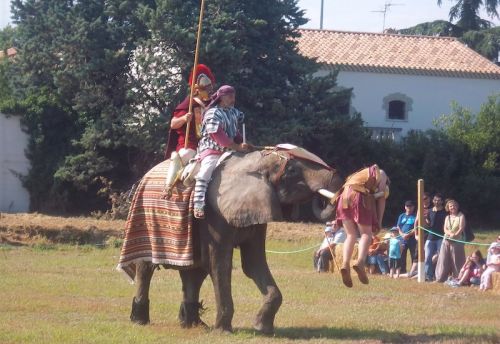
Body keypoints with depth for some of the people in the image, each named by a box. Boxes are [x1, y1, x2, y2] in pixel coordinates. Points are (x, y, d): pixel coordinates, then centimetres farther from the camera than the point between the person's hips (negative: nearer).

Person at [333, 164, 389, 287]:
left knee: (351, 235, 10)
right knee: (366, 234, -1)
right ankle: (360, 262, -28)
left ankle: (345, 264, -12)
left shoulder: (359, 175, 37)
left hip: (344, 196, 5)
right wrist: (379, 222, 6)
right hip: (360, 197, -5)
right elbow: (381, 199, 10)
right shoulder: (381, 175, 22)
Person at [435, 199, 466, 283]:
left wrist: (455, 235, -23)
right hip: (446, 241, 4)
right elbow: (445, 229, 5)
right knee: (444, 260, 3)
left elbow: (461, 228, -8)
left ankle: (457, 278, -2)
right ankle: (441, 278, 7)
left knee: (456, 260, -5)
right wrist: (450, 234, -16)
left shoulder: (461, 216, 3)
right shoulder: (447, 217, 16)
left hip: (457, 241, -4)